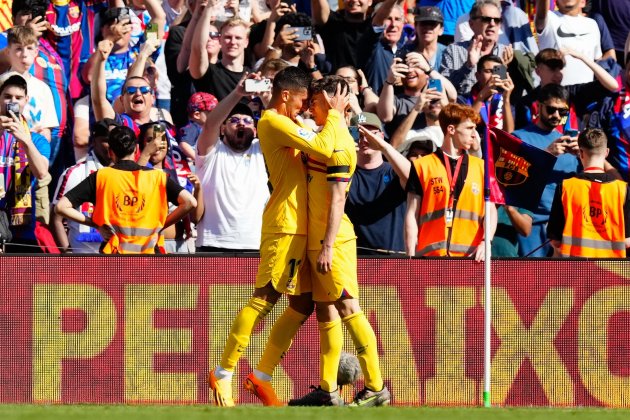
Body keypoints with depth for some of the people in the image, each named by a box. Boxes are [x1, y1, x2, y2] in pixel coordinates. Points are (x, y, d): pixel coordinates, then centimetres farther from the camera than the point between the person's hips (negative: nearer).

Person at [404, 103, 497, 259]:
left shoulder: (481, 167, 15)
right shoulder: (422, 166, 7)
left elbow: (490, 211, 13)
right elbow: (412, 215, 6)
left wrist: (485, 242, -5)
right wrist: (411, 257, -3)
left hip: (471, 257, 2)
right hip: (430, 256, -2)